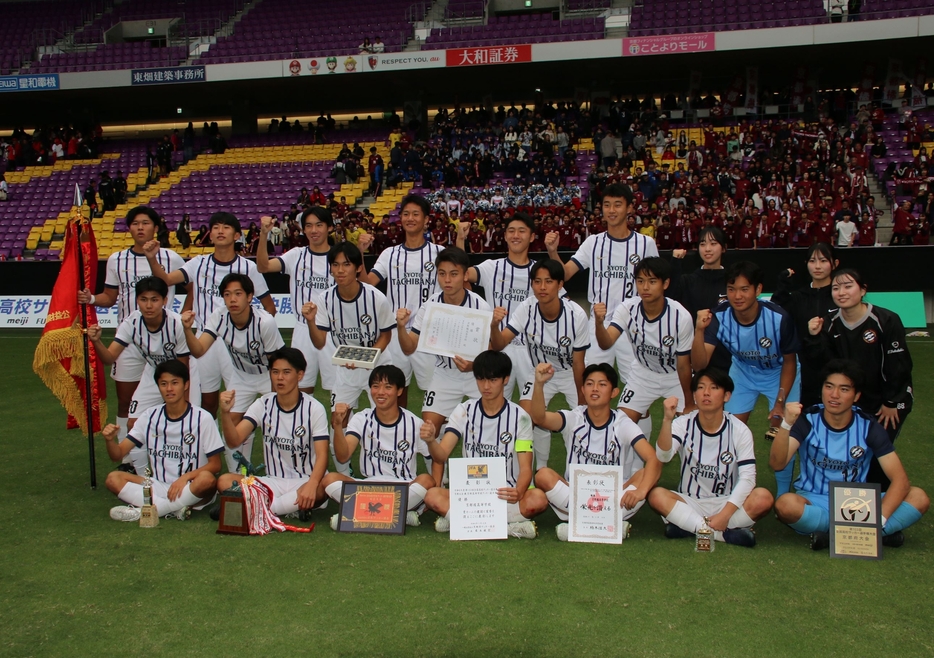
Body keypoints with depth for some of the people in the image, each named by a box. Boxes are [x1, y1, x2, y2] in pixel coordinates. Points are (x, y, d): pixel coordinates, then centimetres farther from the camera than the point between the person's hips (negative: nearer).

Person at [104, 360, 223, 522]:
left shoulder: (202, 418, -7)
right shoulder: (150, 416, 4)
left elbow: (215, 465, -5)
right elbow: (118, 455, 3)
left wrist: (186, 477, -21)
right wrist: (110, 440, -19)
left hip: (191, 491, -3)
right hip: (158, 487, 4)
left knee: (207, 479, -35)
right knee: (113, 478, -18)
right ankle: (174, 508, -25)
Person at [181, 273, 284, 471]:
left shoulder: (265, 322, -29)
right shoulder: (219, 318, -20)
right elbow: (198, 351, -29)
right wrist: (187, 329, -46)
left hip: (268, 375, -3)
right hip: (240, 377, 4)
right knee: (233, 423, -2)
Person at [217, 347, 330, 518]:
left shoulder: (314, 408, -7)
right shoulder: (262, 405, 1)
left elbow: (322, 455, -15)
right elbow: (234, 441, -10)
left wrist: (311, 485, -34)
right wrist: (225, 412, -28)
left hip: (305, 482, -3)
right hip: (273, 483, 3)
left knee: (321, 489, -38)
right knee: (224, 481, -21)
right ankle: (294, 509, -22)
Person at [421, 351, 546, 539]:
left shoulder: (519, 417, 0)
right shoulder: (463, 411, 4)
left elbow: (525, 467, -7)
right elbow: (441, 456, -7)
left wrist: (518, 492, -30)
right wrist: (431, 440, -31)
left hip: (506, 495, -1)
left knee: (538, 499, -33)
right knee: (433, 496, -29)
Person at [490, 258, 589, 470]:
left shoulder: (576, 315, -27)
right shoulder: (526, 309, -23)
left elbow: (578, 363, -17)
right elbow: (498, 345, -28)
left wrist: (581, 401, -10)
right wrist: (494, 325, -49)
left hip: (570, 373, -1)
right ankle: (541, 469, 6)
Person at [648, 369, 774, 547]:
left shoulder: (739, 430, -7)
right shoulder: (683, 424, -6)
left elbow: (747, 476, -14)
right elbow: (663, 457, -24)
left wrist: (724, 515, -24)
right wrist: (667, 420, -40)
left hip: (726, 503, 0)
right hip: (689, 503, 0)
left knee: (763, 498, -28)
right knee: (656, 495, -29)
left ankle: (688, 527, -25)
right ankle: (725, 533, -26)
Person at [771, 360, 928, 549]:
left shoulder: (868, 427, -6)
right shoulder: (807, 420, -11)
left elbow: (899, 479, -12)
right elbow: (777, 463, -24)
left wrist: (878, 520, -27)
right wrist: (786, 425, -41)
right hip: (814, 501, -2)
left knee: (919, 498, -19)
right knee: (785, 504, -36)